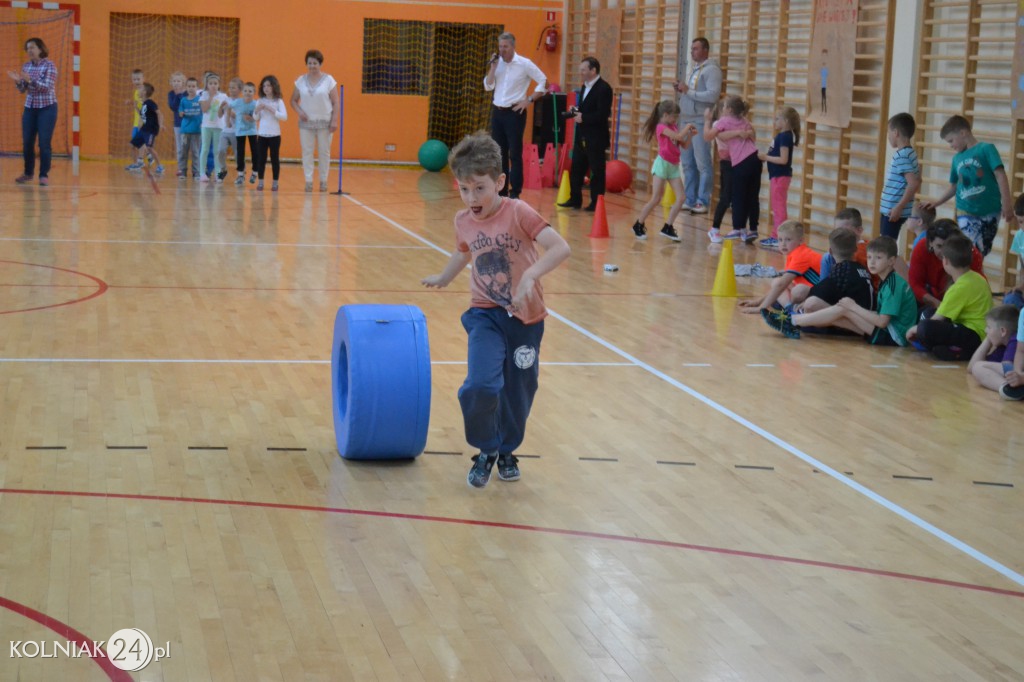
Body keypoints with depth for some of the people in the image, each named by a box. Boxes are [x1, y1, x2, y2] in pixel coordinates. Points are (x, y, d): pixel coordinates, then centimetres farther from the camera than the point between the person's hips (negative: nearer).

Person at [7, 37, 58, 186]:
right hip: (30, 108, 5)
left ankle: (44, 175, 2)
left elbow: (47, 87, -19)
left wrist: (30, 80, -31)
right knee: (27, 142, 4)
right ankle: (28, 173, 18)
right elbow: (22, 89, 8)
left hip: (47, 108, -5)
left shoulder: (49, 65, -9)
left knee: (44, 143, -5)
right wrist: (18, 81, -13)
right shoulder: (26, 66, 7)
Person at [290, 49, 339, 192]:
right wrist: (299, 111, -9)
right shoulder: (301, 81, 5)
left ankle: (323, 181, 12)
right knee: (307, 152, 0)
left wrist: (335, 120, -10)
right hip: (306, 123, 2)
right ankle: (308, 181, 4)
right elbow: (293, 100, 11)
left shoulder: (329, 80, -1)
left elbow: (336, 102, -2)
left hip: (325, 123, -2)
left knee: (324, 152, 3)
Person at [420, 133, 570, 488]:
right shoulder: (463, 221, -2)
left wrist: (530, 276, -38)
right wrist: (443, 278, 32)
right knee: (480, 386, -19)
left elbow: (560, 247, -26)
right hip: (486, 315, 2)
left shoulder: (518, 212, -16)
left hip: (524, 317, -2)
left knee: (517, 392, 10)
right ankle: (486, 450, 5)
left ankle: (507, 451, 37)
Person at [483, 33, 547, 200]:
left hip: (514, 113, -5)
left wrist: (529, 100, -10)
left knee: (515, 154, -4)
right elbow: (488, 87, 2)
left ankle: (515, 192, -1)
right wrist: (493, 67, -9)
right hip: (497, 112, 5)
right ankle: (501, 190, 15)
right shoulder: (497, 63, 6)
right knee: (499, 153, 8)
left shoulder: (524, 64, -7)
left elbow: (543, 82, -5)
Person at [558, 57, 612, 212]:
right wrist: (577, 111, 1)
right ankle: (575, 199, 19)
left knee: (596, 171, 1)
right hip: (582, 137, 9)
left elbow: (603, 114, -21)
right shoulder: (585, 87, 15)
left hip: (596, 139, -9)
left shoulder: (603, 88, -14)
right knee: (576, 169, 11)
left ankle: (596, 203, 8)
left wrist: (583, 117, -19)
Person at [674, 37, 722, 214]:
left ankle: (703, 202, -1)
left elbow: (713, 96, -19)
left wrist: (688, 91, -16)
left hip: (701, 123, -9)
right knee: (688, 164, 10)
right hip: (686, 121, 9)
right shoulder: (693, 70, 19)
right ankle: (690, 200, 16)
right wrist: (681, 91, 3)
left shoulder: (712, 69, -7)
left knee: (703, 164, -4)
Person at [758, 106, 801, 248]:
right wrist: (764, 156, 5)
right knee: (776, 207, 16)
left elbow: (783, 159, -23)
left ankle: (780, 238, -6)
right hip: (777, 176, 11)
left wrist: (766, 157, -17)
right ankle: (775, 236, 24)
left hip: (780, 177, -11)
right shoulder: (782, 136, 11)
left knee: (779, 207, -8)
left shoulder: (785, 137, -18)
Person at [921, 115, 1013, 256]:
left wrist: (1006, 203, -18)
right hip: (966, 213, 2)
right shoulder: (957, 158, 10)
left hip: (989, 212, -2)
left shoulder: (986, 149, -4)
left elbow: (1000, 175, -10)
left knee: (980, 254, 7)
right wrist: (937, 202, 5)